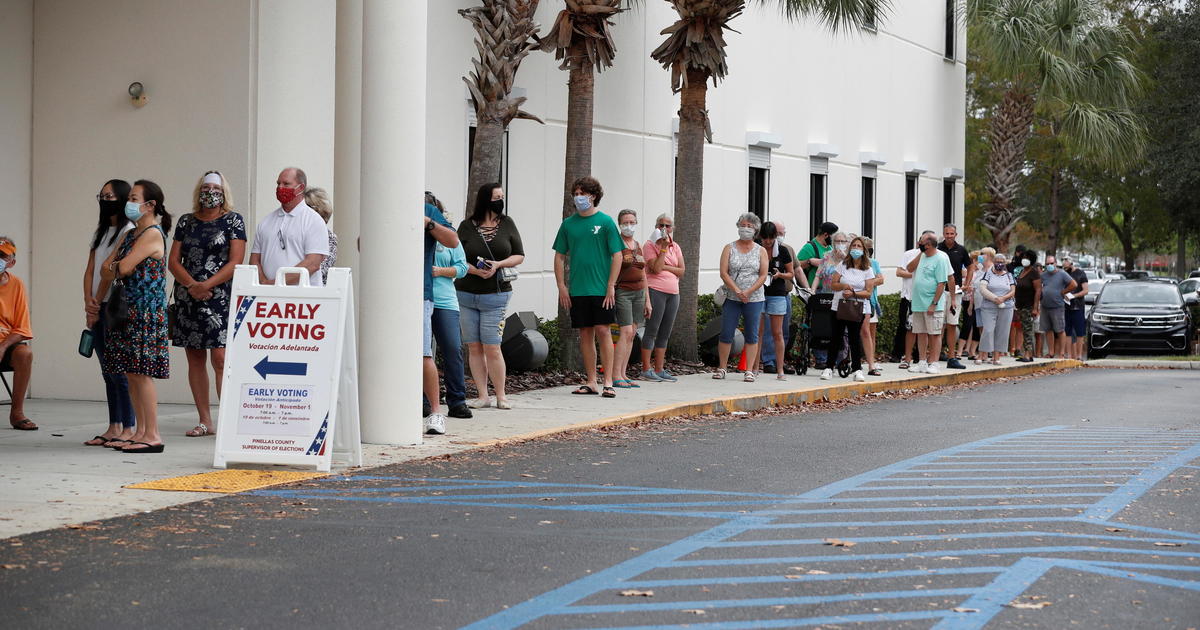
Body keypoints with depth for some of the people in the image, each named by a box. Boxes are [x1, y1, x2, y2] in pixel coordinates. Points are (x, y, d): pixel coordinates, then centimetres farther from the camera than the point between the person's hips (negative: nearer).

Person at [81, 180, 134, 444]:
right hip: (99, 310, 8)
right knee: (108, 371, 9)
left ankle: (128, 429, -5)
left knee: (120, 370, -8)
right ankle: (113, 428, 13)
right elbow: (90, 271, 12)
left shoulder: (129, 231, -7)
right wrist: (89, 303, -2)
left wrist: (97, 304, -12)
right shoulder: (101, 232, 19)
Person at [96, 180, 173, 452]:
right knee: (131, 372, 8)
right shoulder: (130, 235, 19)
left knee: (141, 372, -10)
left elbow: (124, 267, -17)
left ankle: (153, 435, -8)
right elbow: (106, 268, 14)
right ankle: (140, 432, 13)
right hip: (127, 309, 9)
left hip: (147, 310, -9)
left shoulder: (153, 234, -10)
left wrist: (113, 268, 3)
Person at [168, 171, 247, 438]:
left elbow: (235, 262, -6)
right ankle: (205, 421, 10)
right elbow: (173, 261, 8)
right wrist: (191, 285, -9)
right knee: (195, 358, 5)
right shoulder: (186, 222, 13)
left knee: (220, 358, -13)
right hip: (187, 297, 5)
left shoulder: (233, 221, 2)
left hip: (220, 298, -5)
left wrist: (206, 285, -14)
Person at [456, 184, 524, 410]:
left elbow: (519, 256, 7)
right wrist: (476, 271, -17)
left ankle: (501, 396, 6)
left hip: (495, 295, -1)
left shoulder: (507, 224, 5)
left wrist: (498, 265, -11)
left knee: (491, 347, -6)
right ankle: (482, 396, 10)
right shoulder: (467, 226, 2)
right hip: (466, 295, 1)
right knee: (474, 347, 3)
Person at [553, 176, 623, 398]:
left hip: (602, 288, -3)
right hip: (577, 289, 4)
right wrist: (562, 286, 3)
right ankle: (591, 382, 12)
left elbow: (617, 256, -3)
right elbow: (559, 257, 12)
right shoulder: (568, 224, 8)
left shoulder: (605, 222, -2)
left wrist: (610, 286, -9)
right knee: (585, 334, 6)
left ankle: (608, 382, -2)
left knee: (603, 331, -6)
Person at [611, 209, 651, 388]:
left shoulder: (638, 246, 15)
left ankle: (623, 374, 7)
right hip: (622, 291, -7)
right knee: (626, 332, -15)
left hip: (639, 292, 7)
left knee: (631, 334, 4)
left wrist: (647, 300, 16)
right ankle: (615, 375, -14)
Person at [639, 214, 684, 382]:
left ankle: (659, 369, 12)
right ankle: (646, 370, -6)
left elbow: (681, 271, 6)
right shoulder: (650, 245, -2)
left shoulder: (675, 247, 15)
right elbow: (656, 268, -14)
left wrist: (664, 267, -7)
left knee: (665, 334, 8)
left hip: (673, 293, 7)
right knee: (652, 331, -8)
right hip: (656, 291, -6)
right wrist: (663, 248, -15)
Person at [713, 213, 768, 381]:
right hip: (731, 298, 0)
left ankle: (749, 371, 5)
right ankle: (721, 368, 8)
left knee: (751, 336, 1)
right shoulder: (729, 248, 6)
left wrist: (748, 292, -13)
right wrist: (737, 291, -15)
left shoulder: (761, 251, 7)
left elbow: (763, 276, 0)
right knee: (726, 334, -1)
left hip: (754, 299, 0)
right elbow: (724, 273, -3)